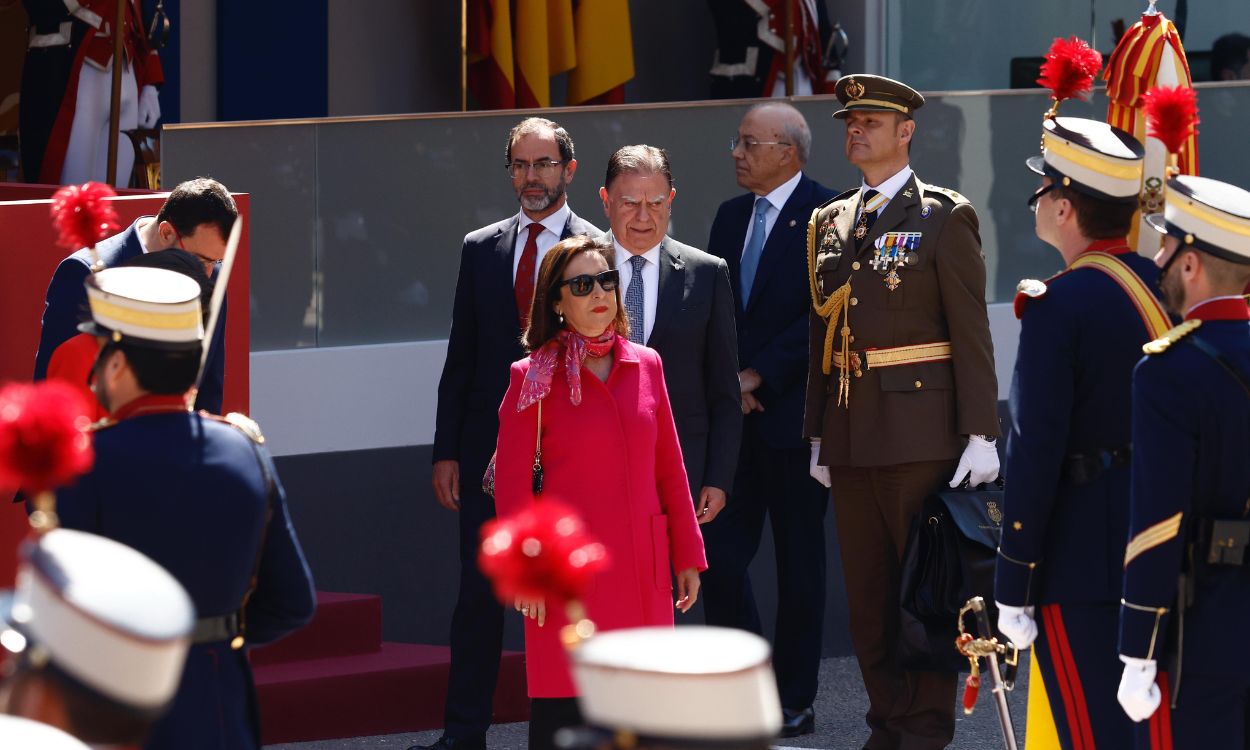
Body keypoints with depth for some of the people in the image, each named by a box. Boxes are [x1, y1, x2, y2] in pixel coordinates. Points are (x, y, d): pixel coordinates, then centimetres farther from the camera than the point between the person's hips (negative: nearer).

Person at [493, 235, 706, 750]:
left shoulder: (645, 365, 10)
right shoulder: (534, 378, -2)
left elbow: (669, 469, 13)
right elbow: (512, 483, -4)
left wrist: (688, 555, 11)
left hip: (643, 570, 4)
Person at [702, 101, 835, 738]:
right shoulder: (731, 217, 14)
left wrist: (757, 376, -14)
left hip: (793, 416, -6)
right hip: (735, 416, 6)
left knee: (798, 562, 3)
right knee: (719, 554, -1)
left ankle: (794, 703, 10)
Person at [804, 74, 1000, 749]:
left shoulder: (944, 218, -3)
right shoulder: (830, 224, 14)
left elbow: (970, 333, -7)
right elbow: (823, 333, 16)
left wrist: (980, 433, -12)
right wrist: (817, 434, 13)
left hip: (919, 433, -6)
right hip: (850, 435, 6)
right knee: (866, 591, 9)